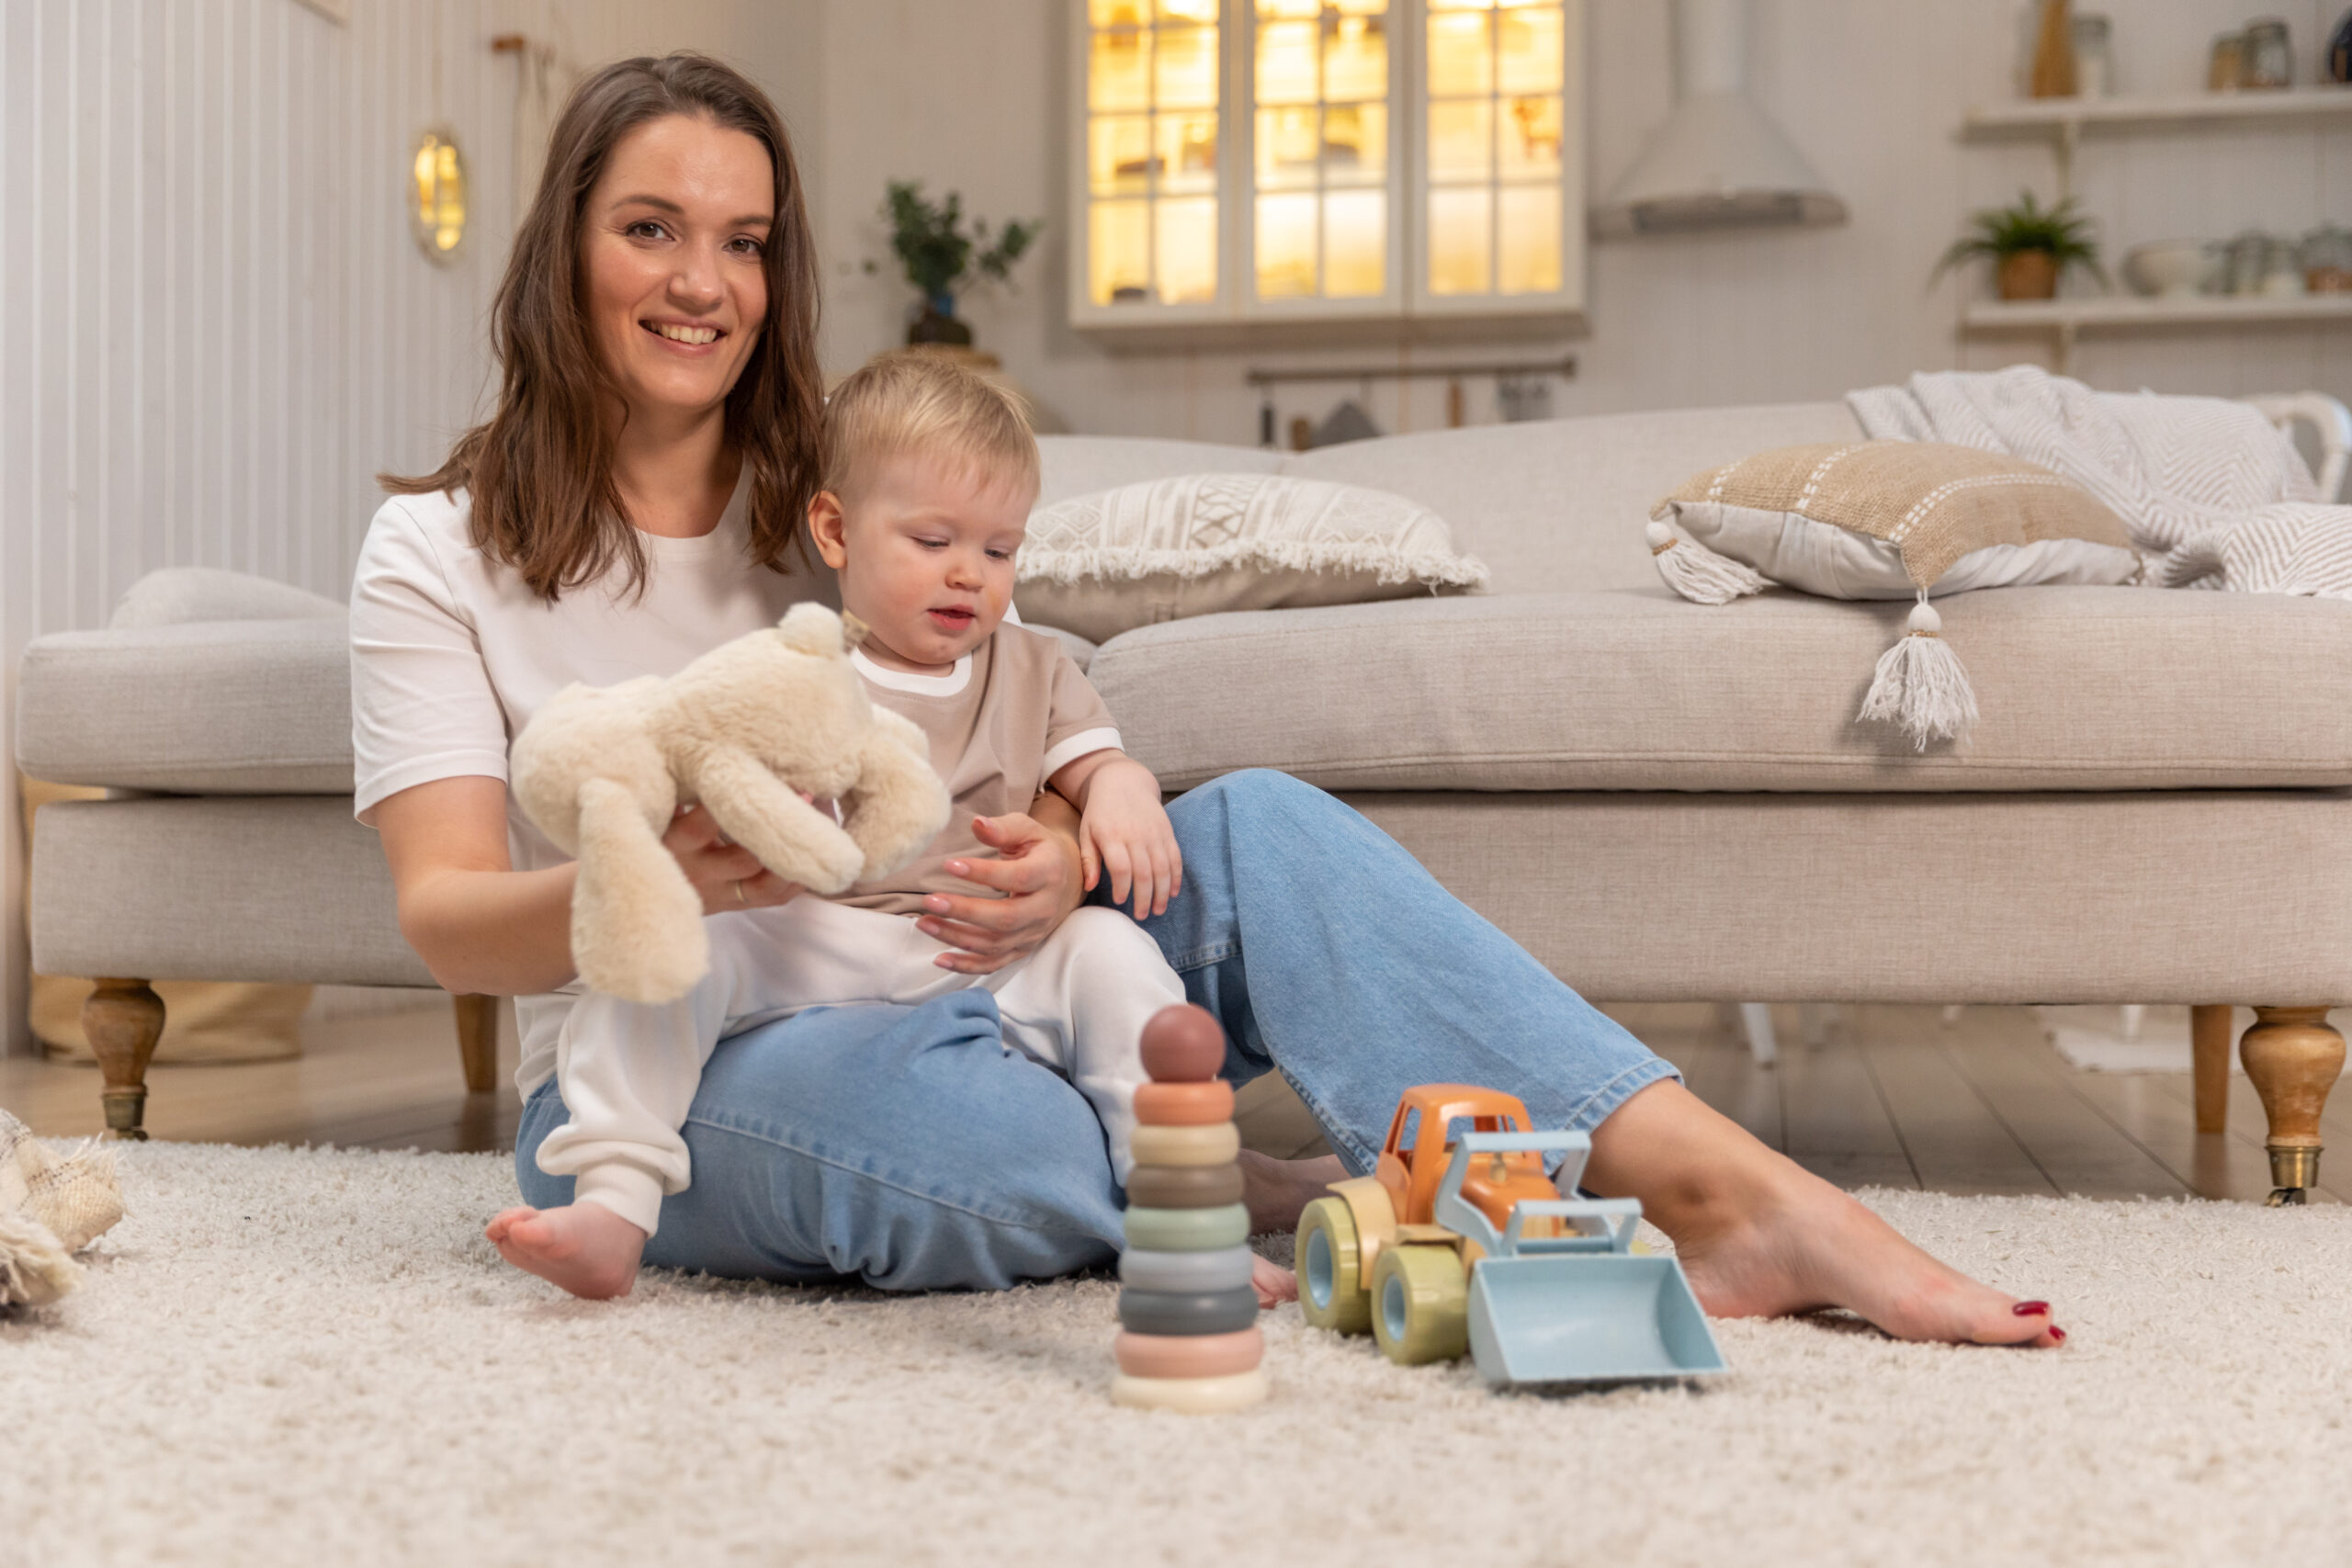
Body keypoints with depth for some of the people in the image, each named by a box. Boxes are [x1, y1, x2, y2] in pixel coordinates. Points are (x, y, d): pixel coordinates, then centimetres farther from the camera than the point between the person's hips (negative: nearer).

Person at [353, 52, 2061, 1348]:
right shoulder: (441, 551, 0)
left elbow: (1051, 775, 2)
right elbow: (447, 919, -11)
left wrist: (1049, 866, -23)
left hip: (936, 1000, 4)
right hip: (656, 1076, -3)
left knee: (1254, 827, -22)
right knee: (904, 1087, -40)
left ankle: (1744, 1200, -30)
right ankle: (1285, 1207, -17)